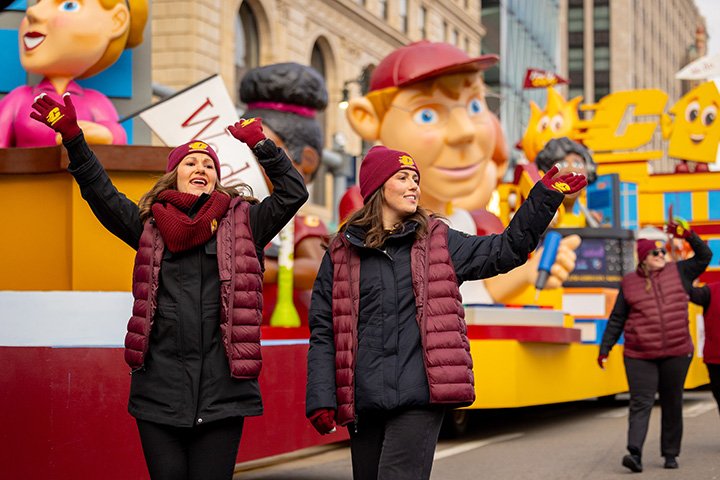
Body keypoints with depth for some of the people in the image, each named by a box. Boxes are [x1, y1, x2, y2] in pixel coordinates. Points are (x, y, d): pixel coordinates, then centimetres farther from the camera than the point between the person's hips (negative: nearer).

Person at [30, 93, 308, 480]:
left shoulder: (242, 223, 9)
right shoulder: (151, 226, 12)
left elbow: (292, 193, 3)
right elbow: (102, 195, 5)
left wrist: (262, 146, -4)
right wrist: (72, 137, -4)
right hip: (160, 390, 2)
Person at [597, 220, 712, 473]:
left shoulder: (678, 272, 8)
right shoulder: (629, 283, 4)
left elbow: (705, 255, 8)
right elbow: (616, 319, 8)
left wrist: (688, 234, -7)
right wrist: (604, 348, 6)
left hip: (676, 354, 2)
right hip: (640, 356, -2)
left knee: (672, 405, 9)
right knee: (641, 403, -11)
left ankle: (670, 454, 18)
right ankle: (635, 454, -20)